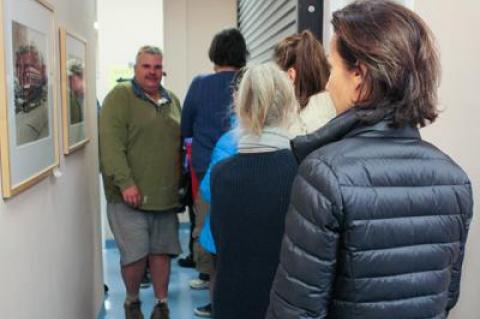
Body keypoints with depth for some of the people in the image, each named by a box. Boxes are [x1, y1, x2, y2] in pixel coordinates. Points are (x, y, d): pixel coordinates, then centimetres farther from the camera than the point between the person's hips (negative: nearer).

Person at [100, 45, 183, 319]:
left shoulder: (172, 100, 14)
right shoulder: (120, 96, -5)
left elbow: (179, 144, 20)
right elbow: (111, 145, -14)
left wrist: (181, 183, 16)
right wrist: (125, 182, -21)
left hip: (165, 196, 5)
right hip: (130, 196, -5)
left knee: (162, 251, 11)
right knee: (135, 255, -1)